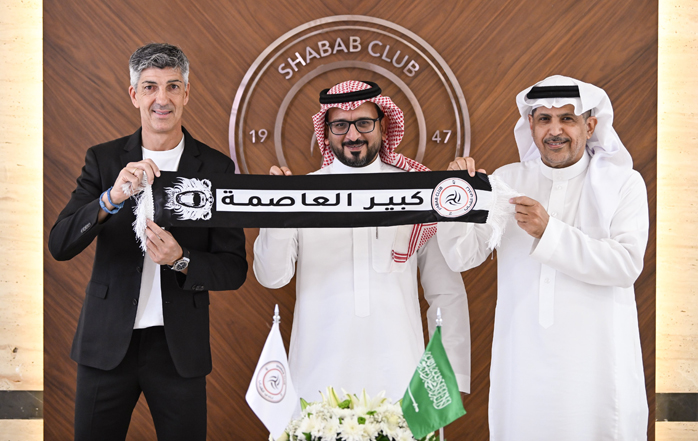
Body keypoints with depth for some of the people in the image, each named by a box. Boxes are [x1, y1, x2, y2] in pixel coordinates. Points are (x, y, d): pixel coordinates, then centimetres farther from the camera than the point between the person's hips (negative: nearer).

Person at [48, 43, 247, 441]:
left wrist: (180, 260, -20)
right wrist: (112, 198, -25)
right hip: (107, 343, 1)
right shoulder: (103, 159, 1)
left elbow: (234, 270, -1)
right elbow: (60, 245, -8)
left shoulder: (216, 168, -1)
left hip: (179, 347, 0)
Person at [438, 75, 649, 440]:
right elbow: (461, 258, 2)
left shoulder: (623, 183, 0)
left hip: (595, 366, -2)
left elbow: (626, 265, -13)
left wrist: (549, 231, -22)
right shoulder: (506, 180, 6)